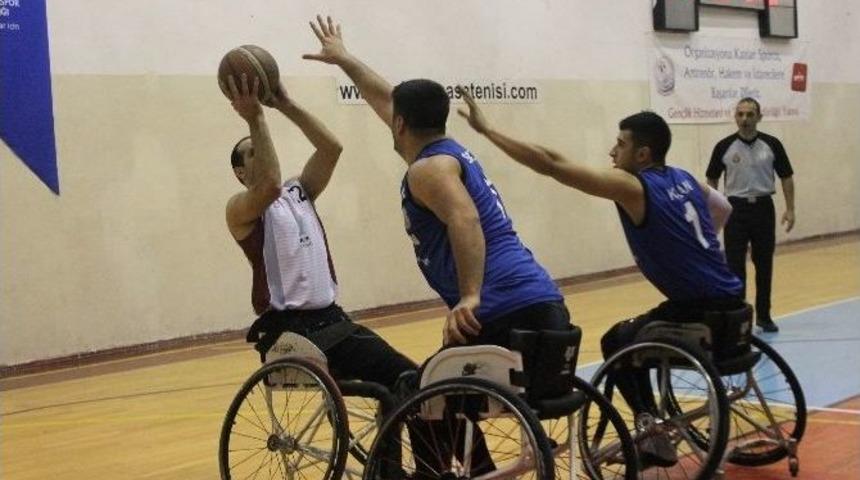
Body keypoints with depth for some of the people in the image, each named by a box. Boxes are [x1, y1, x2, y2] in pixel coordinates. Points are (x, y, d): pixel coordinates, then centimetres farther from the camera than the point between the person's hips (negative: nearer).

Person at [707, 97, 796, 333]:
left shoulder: (772, 144, -2)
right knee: (735, 266, -1)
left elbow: (786, 177, 4)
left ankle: (763, 315, 18)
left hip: (763, 208, 1)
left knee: (764, 265, 7)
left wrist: (790, 209, -2)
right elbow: (712, 180, 4)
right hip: (736, 209, -1)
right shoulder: (724, 147, -3)